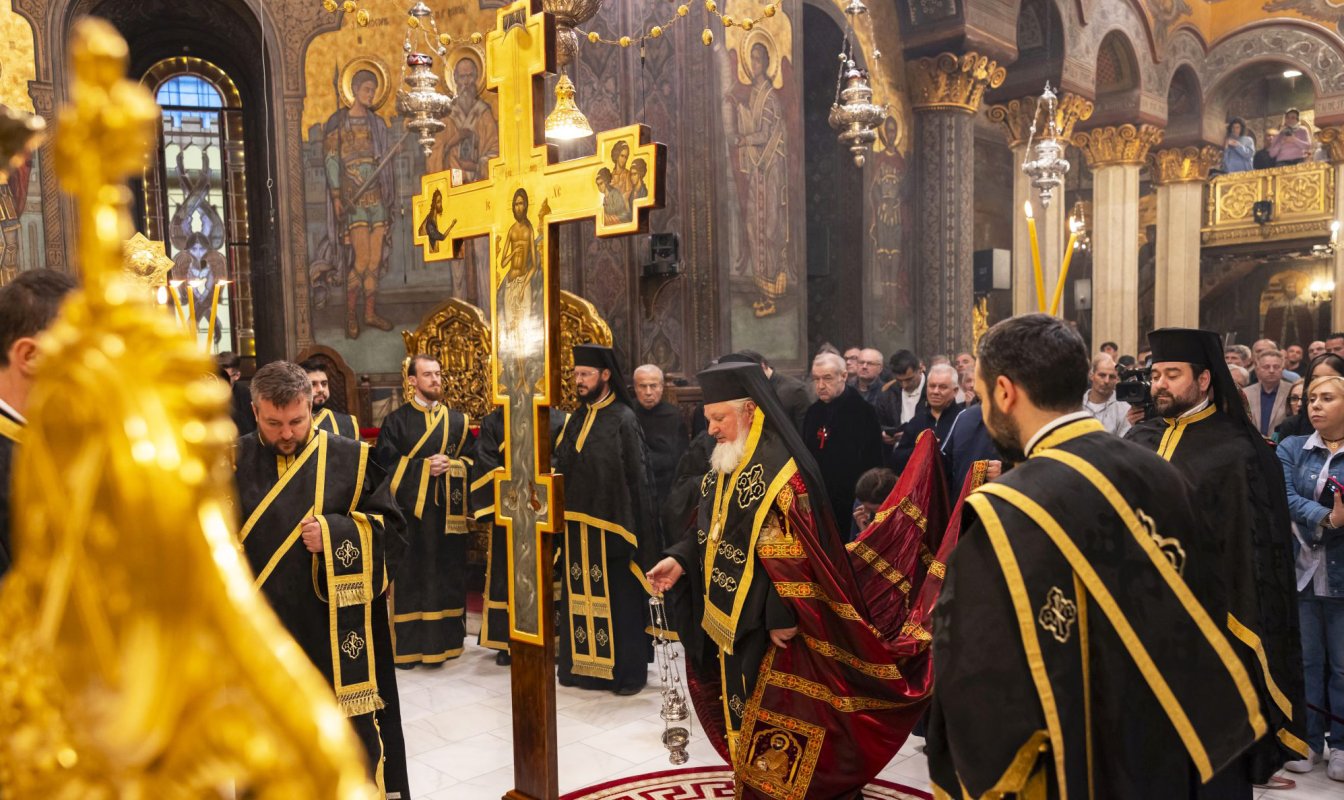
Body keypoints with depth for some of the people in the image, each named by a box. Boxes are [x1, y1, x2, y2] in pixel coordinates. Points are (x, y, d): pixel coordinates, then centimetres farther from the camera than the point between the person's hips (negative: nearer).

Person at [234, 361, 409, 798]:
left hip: (337, 633, -1)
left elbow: (390, 530, -1)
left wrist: (334, 534, -15)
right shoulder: (233, 463, 3)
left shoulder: (351, 459, 0)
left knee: (352, 731, 6)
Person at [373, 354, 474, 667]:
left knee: (447, 576, 6)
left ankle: (445, 639, 17)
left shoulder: (457, 420, 10)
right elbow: (386, 464, -5)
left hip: (448, 511, 3)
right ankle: (407, 646, 9)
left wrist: (450, 466, -11)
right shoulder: (397, 421, 2)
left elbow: (469, 461, 9)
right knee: (411, 577, 1)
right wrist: (424, 467, -14)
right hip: (410, 509, -2)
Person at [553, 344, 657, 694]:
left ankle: (628, 670, 14)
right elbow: (562, 466, 13)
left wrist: (626, 528, -14)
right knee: (580, 597, 12)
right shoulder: (577, 419, 12)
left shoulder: (623, 419, -9)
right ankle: (582, 664, 25)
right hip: (577, 525, 6)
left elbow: (636, 477, -11)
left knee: (618, 600, 3)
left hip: (610, 526, -6)